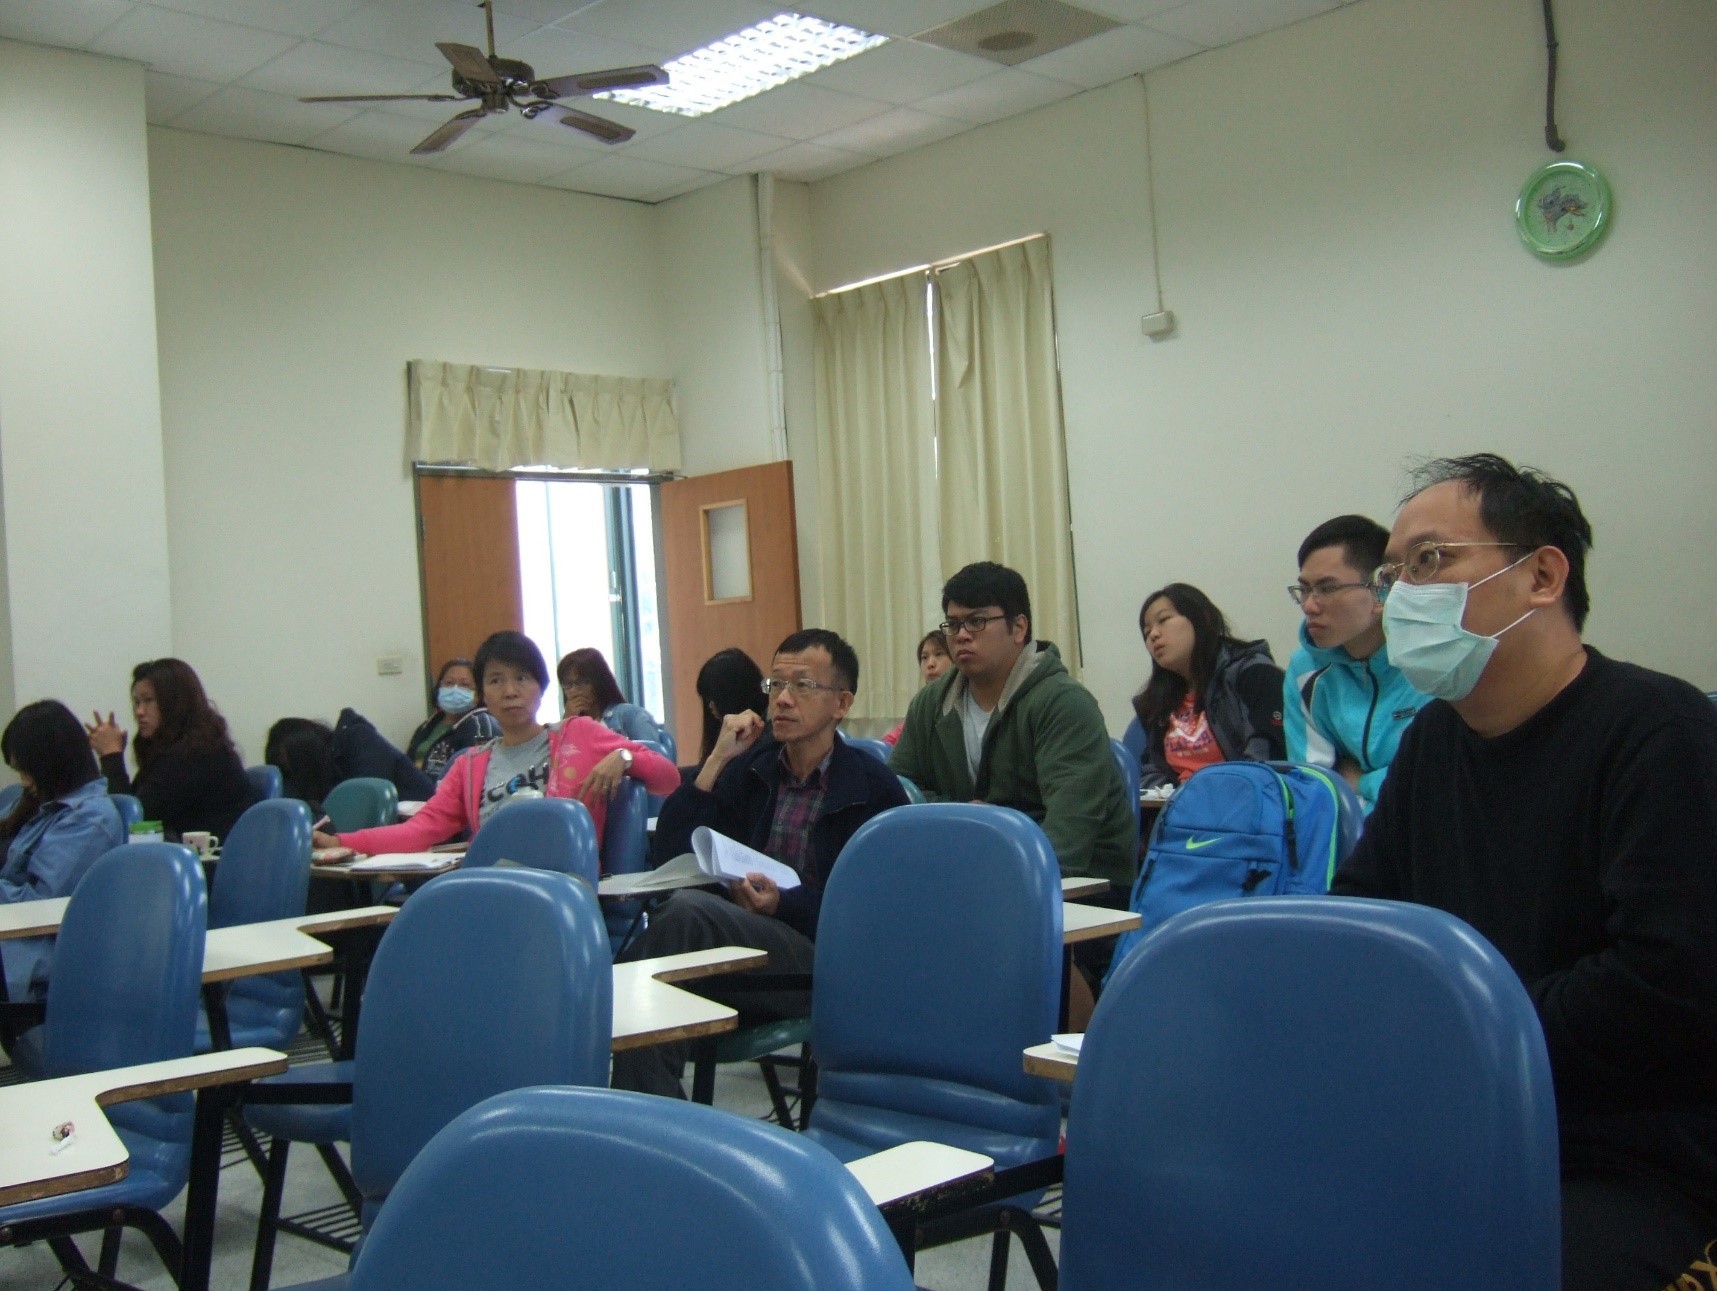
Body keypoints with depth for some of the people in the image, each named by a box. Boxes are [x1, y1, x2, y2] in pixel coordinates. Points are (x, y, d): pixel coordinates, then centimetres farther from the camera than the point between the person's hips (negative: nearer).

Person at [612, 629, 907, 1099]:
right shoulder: (750, 768, 17)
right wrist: (717, 759, 2)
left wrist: (784, 903, -18)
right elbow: (670, 852, 10)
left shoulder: (875, 789, 3)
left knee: (687, 909, -31)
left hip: (823, 963, -4)